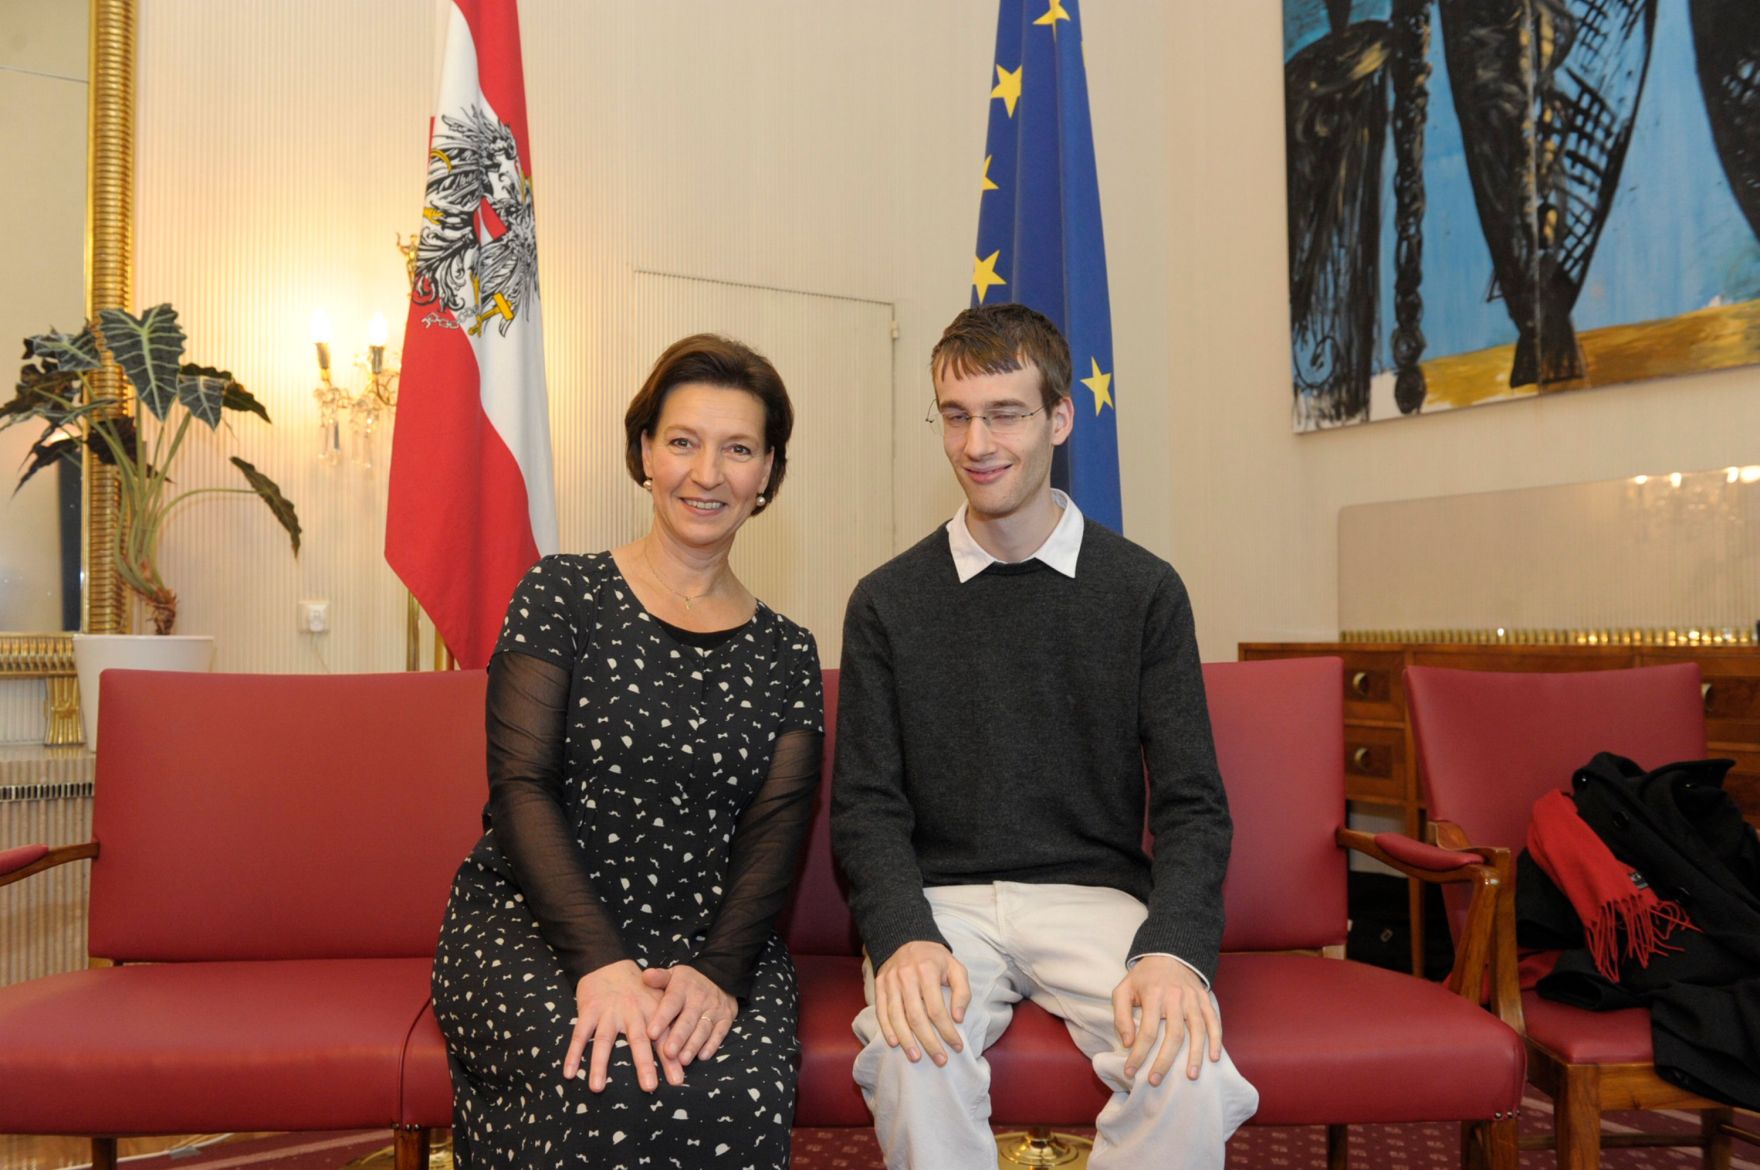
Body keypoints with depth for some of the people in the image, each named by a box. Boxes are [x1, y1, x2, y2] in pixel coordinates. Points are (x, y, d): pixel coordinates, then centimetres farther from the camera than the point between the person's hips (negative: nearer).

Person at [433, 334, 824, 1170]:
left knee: (740, 1099, -29)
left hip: (714, 945, 2)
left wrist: (720, 973, -17)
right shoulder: (562, 597, 2)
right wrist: (600, 962, -19)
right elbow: (521, 787, -7)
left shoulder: (785, 656, 9)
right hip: (532, 926, -1)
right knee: (613, 1092, -30)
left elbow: (775, 837, 1)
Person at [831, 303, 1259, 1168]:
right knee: (916, 1059, -31)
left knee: (1187, 1067, -28)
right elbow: (866, 804, 2)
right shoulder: (887, 601, 5)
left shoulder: (1145, 591, 4)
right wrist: (904, 937, -18)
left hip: (1097, 896, 1)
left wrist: (1174, 948, -19)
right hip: (941, 898, 0)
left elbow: (1192, 804, 1)